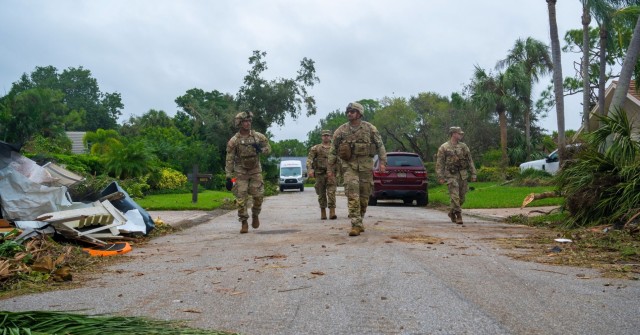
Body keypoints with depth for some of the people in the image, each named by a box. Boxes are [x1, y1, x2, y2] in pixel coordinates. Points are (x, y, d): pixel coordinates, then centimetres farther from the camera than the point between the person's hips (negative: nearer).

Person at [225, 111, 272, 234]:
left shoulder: (258, 136, -4)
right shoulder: (233, 141, -10)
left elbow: (268, 148, 7)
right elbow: (229, 160, -8)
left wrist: (261, 149, -17)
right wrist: (228, 177, -12)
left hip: (255, 171, 2)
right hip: (241, 172, -2)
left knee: (258, 196, -3)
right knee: (241, 198, -6)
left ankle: (255, 215, 24)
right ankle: (244, 223, 4)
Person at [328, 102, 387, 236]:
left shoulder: (370, 128, 2)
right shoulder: (341, 130, 3)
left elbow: (380, 145, 4)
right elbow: (333, 150, 8)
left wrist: (382, 161, -6)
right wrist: (331, 168, 6)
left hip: (366, 166, 1)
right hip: (349, 165, -1)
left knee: (364, 195, 7)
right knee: (352, 195, -13)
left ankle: (359, 220, 25)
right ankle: (356, 225, -15)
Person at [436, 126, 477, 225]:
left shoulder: (463, 146, 10)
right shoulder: (444, 147, -2)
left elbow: (470, 161, 13)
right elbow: (439, 163, -3)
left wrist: (473, 174, 6)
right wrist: (441, 177, -9)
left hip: (463, 175, 5)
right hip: (451, 175, -5)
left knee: (461, 198, 8)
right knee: (455, 196, -12)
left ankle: (452, 212, 27)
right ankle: (458, 216, -7)